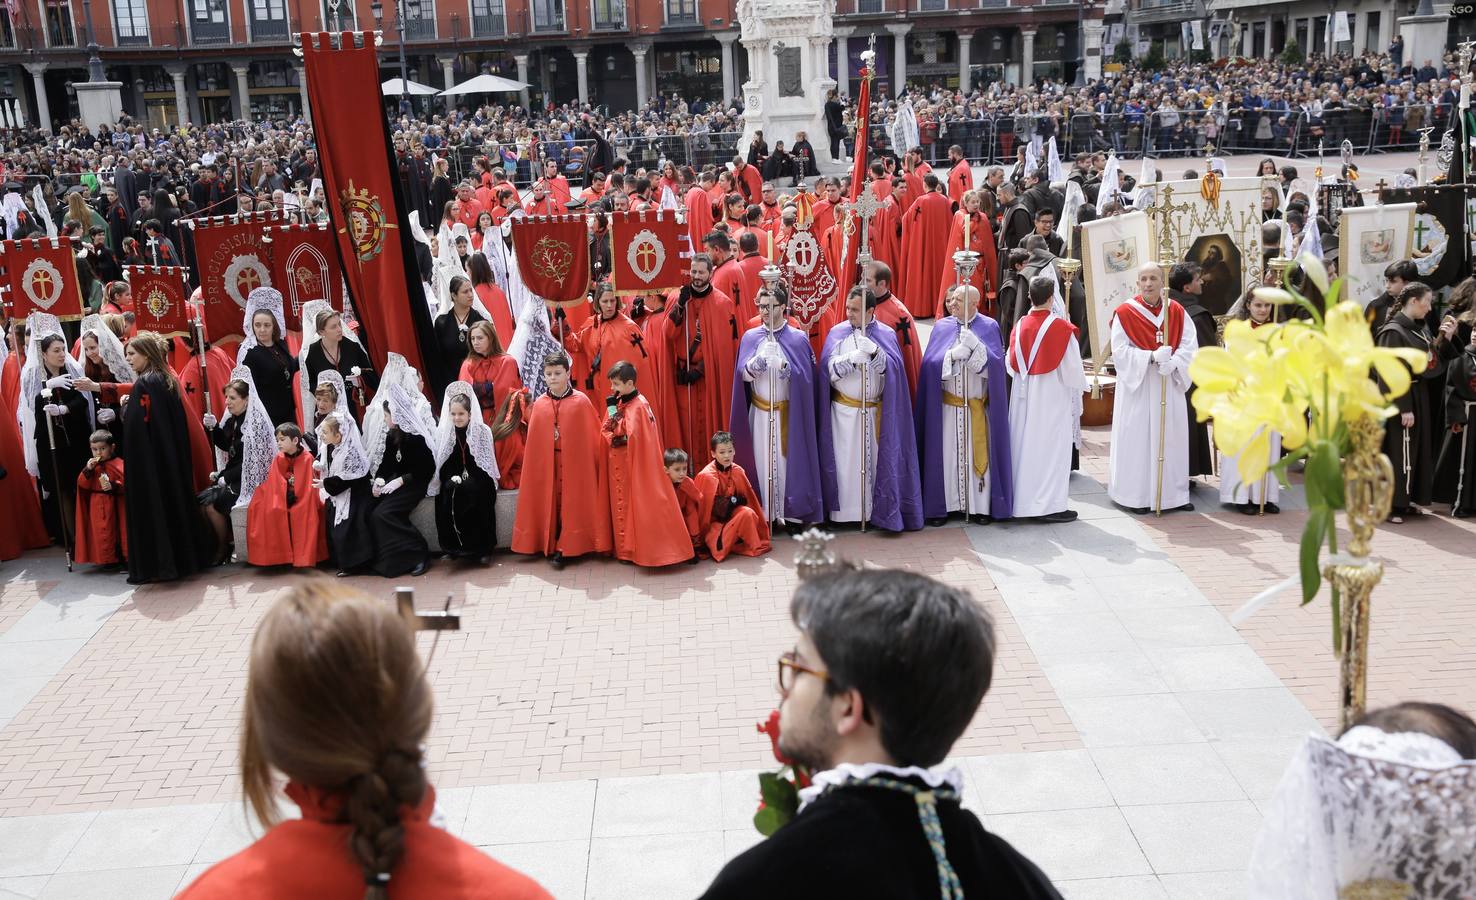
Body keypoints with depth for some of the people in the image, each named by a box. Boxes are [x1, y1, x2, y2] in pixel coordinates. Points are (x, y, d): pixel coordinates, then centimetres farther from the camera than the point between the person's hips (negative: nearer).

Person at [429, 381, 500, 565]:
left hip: (477, 477, -2)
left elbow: (487, 461, -6)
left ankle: (481, 548, -24)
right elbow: (441, 462, 2)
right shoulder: (442, 432, 3)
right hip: (453, 479, 2)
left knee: (471, 490, -32)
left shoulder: (482, 431, -4)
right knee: (449, 492, -30)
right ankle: (454, 546, -23)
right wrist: (452, 478, -17)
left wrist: (467, 478, -18)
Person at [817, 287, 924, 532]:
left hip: (875, 411, 0)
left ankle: (876, 510, 13)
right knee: (846, 460, 0)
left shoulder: (885, 334, 2)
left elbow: (891, 367, -11)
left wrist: (874, 352, -29)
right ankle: (845, 510, 7)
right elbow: (829, 369, -8)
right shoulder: (837, 333, 2)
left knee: (875, 459, 4)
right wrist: (852, 358, -25)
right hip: (844, 410, 0)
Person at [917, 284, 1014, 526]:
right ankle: (944, 505, 9)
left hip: (978, 408, -1)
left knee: (978, 454, 1)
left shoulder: (989, 327, 1)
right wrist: (952, 355, -21)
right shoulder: (942, 327, 5)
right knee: (947, 455, 2)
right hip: (947, 406, 1)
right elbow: (930, 363, -5)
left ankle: (979, 506, 9)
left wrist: (975, 346, -24)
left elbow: (995, 364, -10)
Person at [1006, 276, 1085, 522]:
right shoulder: (1061, 328, -13)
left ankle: (1022, 500, 18)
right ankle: (1050, 505, 0)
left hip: (1024, 397, 5)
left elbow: (1011, 364, 5)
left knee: (1026, 446, 12)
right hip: (1053, 398, -4)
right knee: (1051, 447, 0)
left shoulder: (1020, 326, -2)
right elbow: (1072, 367, -9)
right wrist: (1078, 391, 5)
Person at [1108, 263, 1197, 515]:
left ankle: (1174, 493, 17)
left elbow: (1189, 345, -1)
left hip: (1169, 385, 3)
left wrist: (1172, 362, -20)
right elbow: (1120, 350, -11)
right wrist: (1152, 356, -22)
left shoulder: (1177, 312, 4)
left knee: (1171, 437, 7)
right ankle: (1137, 495, 8)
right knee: (1138, 438, -1)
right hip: (1136, 385, -3)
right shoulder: (1125, 313, -6)